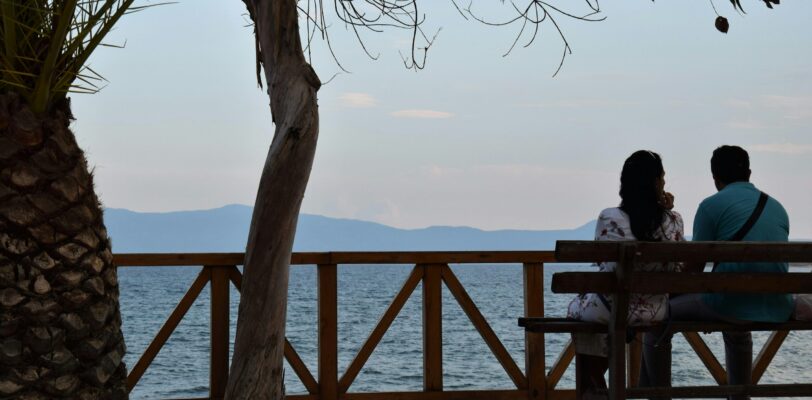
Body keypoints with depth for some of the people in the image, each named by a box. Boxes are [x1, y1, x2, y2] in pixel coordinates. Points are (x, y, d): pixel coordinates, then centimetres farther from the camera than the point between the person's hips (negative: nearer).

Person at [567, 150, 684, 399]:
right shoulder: (673, 221, -9)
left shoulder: (609, 219, -18)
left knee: (576, 308, 28)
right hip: (656, 312, 4)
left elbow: (602, 262, -6)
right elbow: (676, 267, 7)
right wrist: (666, 212, 1)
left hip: (610, 310, -4)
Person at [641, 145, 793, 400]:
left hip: (731, 303, -6)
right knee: (737, 330, 41)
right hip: (777, 310, 6)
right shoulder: (777, 207, 16)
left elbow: (693, 269, -1)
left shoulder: (712, 205, -2)